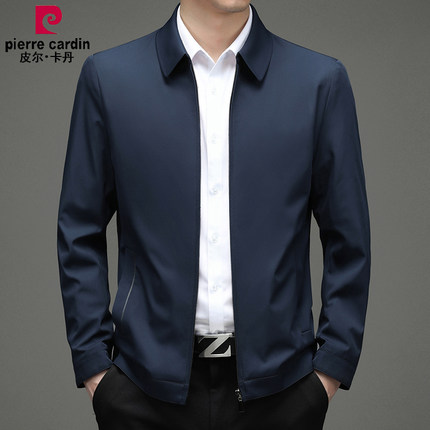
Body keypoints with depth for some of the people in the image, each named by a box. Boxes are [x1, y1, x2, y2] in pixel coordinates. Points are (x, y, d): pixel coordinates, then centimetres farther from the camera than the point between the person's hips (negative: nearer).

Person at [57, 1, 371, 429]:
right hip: (148, 387, 0)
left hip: (277, 387, 0)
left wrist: (331, 366, 0)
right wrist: (94, 364, 0)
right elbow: (79, 234, 3)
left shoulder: (322, 81, -1)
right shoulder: (107, 76, -1)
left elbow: (349, 240, 2)